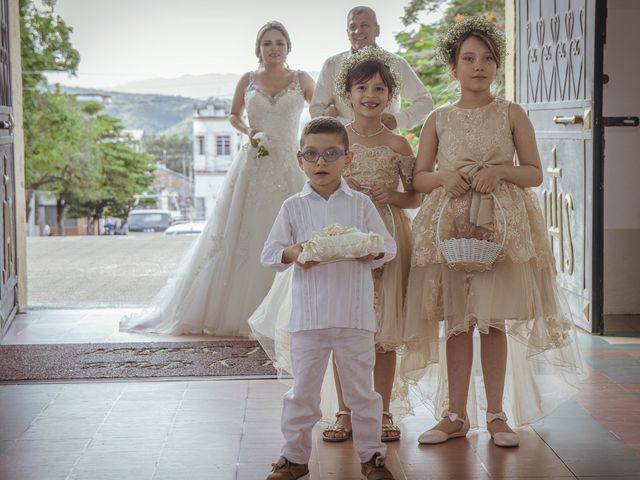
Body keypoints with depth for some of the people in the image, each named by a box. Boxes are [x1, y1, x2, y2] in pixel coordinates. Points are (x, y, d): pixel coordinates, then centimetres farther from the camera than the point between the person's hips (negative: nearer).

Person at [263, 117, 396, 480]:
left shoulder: (361, 203, 5)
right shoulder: (293, 207, 4)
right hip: (309, 315, 0)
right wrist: (292, 254, -18)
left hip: (355, 315, 0)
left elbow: (389, 245, 6)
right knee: (303, 390, 7)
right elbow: (269, 253, 3)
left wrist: (372, 252, -16)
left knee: (361, 389, 8)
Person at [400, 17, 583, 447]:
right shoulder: (438, 120, 8)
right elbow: (419, 178, 11)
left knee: (494, 320, 0)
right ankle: (456, 415, 11)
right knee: (457, 321, 2)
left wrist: (499, 171, -14)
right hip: (449, 225, 1)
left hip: (503, 225, -1)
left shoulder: (511, 114, 5)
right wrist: (444, 177, -10)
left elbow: (535, 173, 4)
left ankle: (497, 414, 10)